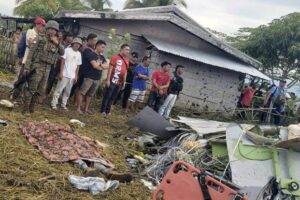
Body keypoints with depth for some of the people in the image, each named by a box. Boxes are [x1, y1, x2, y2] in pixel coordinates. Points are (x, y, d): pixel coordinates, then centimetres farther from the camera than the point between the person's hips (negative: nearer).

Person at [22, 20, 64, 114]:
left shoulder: (55, 42, 11)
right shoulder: (40, 39, -6)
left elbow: (62, 53, 8)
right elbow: (31, 53, -7)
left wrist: (57, 43, -8)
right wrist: (26, 67, -12)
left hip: (47, 68, 6)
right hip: (37, 66, -6)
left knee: (40, 90, 10)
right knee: (31, 88, -7)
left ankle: (32, 107, 22)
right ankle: (25, 108, 1)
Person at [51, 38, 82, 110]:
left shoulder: (79, 54, 9)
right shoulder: (67, 50, -5)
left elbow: (78, 66, 12)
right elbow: (62, 62, -7)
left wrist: (76, 76, 8)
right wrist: (61, 73, -12)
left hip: (72, 76, 5)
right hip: (64, 74, -5)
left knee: (68, 91, 9)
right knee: (59, 89, -2)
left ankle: (64, 104, 18)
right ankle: (54, 103, 4)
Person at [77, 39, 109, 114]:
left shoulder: (102, 57, 13)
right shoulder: (91, 54, -9)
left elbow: (107, 66, 5)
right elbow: (95, 66, -18)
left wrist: (99, 65, -10)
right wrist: (102, 66, 1)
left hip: (97, 79, 7)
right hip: (89, 77, -7)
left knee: (90, 94, 12)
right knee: (82, 93, -3)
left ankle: (86, 109, 19)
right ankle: (78, 108, 3)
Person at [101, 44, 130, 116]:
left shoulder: (127, 60, 9)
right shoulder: (115, 57, -8)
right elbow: (110, 68, -9)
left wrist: (124, 82, 17)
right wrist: (108, 80, -12)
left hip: (119, 83, 6)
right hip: (112, 81, -6)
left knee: (113, 97, 12)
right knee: (107, 96, 2)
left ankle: (108, 110, 21)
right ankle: (103, 110, 11)